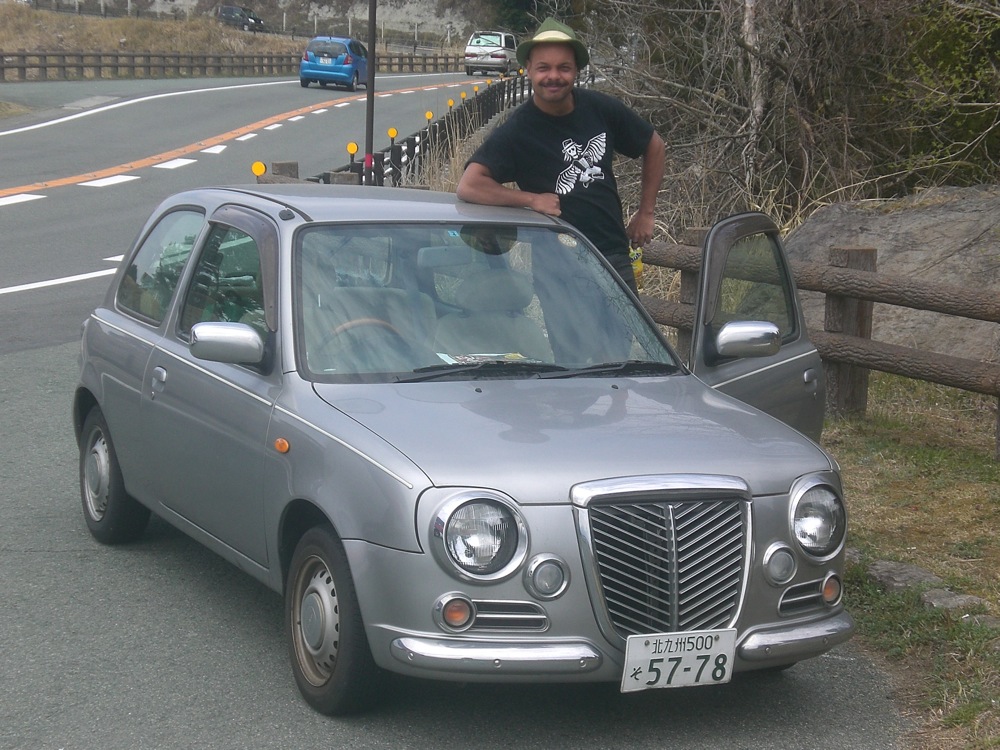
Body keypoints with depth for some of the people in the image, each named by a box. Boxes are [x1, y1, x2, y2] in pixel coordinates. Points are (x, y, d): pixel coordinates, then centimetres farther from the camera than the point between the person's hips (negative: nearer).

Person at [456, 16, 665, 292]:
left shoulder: (600, 109, 0)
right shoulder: (518, 130, -12)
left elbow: (654, 145, 15)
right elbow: (468, 186, -23)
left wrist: (646, 212, 11)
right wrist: (533, 200, -23)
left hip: (614, 258, 4)